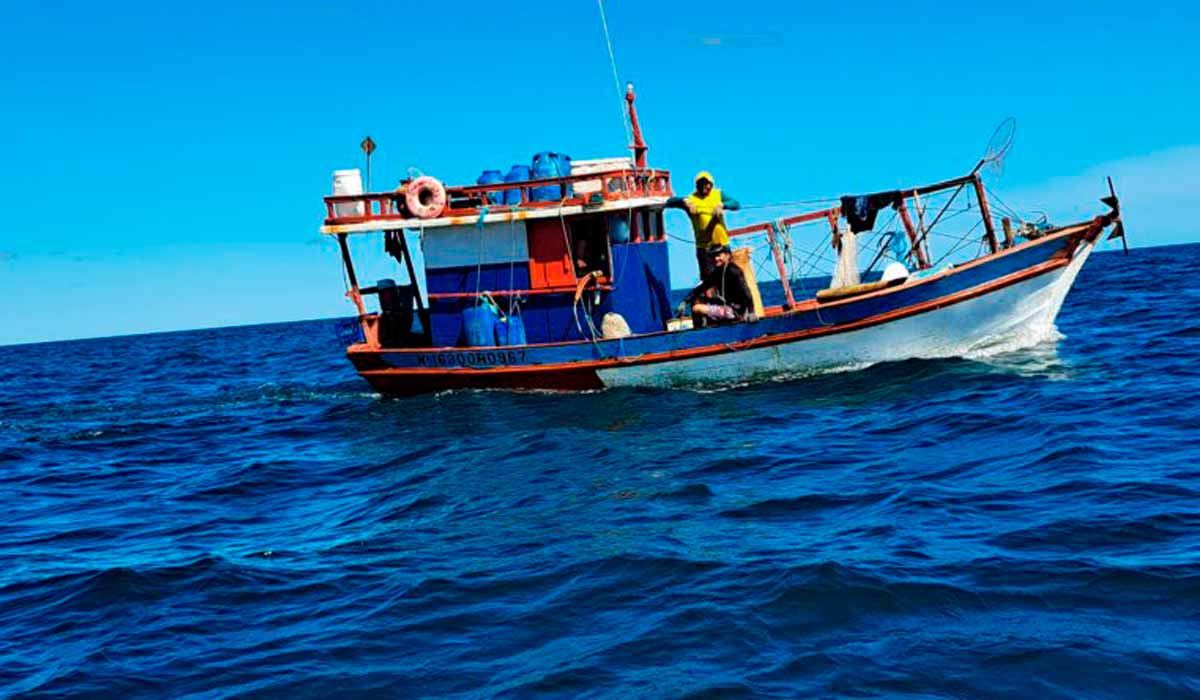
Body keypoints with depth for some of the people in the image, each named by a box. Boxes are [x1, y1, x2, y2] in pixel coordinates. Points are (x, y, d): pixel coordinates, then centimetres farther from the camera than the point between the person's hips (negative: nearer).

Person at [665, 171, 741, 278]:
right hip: (704, 246, -3)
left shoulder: (719, 195, 5)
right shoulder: (691, 199, -3)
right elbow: (669, 202, -13)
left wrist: (722, 205, -27)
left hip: (722, 243, 3)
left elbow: (736, 204, -8)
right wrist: (684, 201, -32)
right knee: (707, 276, -2)